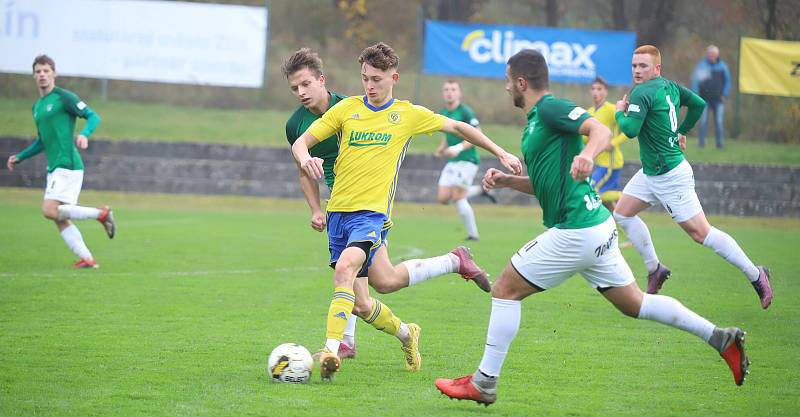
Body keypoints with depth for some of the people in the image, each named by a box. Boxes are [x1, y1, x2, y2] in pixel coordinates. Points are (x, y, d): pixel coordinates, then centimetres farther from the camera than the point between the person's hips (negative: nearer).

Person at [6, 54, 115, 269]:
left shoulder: (64, 97, -5)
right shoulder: (37, 106, 20)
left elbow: (93, 116, -9)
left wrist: (84, 134, -28)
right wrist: (19, 157, 25)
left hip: (68, 165, -8)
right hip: (54, 168, 8)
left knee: (50, 210, -18)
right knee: (60, 219, 1)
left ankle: (100, 214, -6)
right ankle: (87, 259, 1)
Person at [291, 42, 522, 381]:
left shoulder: (408, 114, 6)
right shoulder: (346, 109, 7)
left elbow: (457, 127, 19)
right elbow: (300, 142, 7)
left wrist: (501, 154, 17)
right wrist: (306, 159, -17)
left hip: (372, 212, -3)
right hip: (338, 211, 3)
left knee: (346, 267, -32)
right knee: (358, 302, 4)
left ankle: (331, 349, -39)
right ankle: (405, 333, 33)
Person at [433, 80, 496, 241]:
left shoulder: (465, 112, -12)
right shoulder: (443, 113, 12)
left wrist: (459, 147, -26)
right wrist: (441, 149, 9)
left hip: (467, 160, -8)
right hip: (452, 161, 8)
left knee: (457, 197, -13)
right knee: (443, 198, 1)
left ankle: (473, 234, -2)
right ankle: (480, 190, 19)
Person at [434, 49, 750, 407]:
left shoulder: (550, 108, -10)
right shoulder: (536, 120, 21)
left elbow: (601, 130, -25)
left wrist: (587, 154, -45)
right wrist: (506, 181, 14)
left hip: (575, 232, -10)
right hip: (596, 226, 10)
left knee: (506, 290, -3)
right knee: (633, 303, 14)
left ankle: (484, 384, 1)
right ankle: (720, 337, 12)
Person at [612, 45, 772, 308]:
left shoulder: (642, 93, -19)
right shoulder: (670, 86, 7)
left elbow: (631, 129, -27)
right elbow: (699, 104, 18)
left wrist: (620, 112, -7)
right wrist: (682, 132, 24)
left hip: (670, 176, -10)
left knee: (700, 232, -7)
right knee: (622, 213, 12)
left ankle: (755, 275, -1)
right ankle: (654, 270, 18)